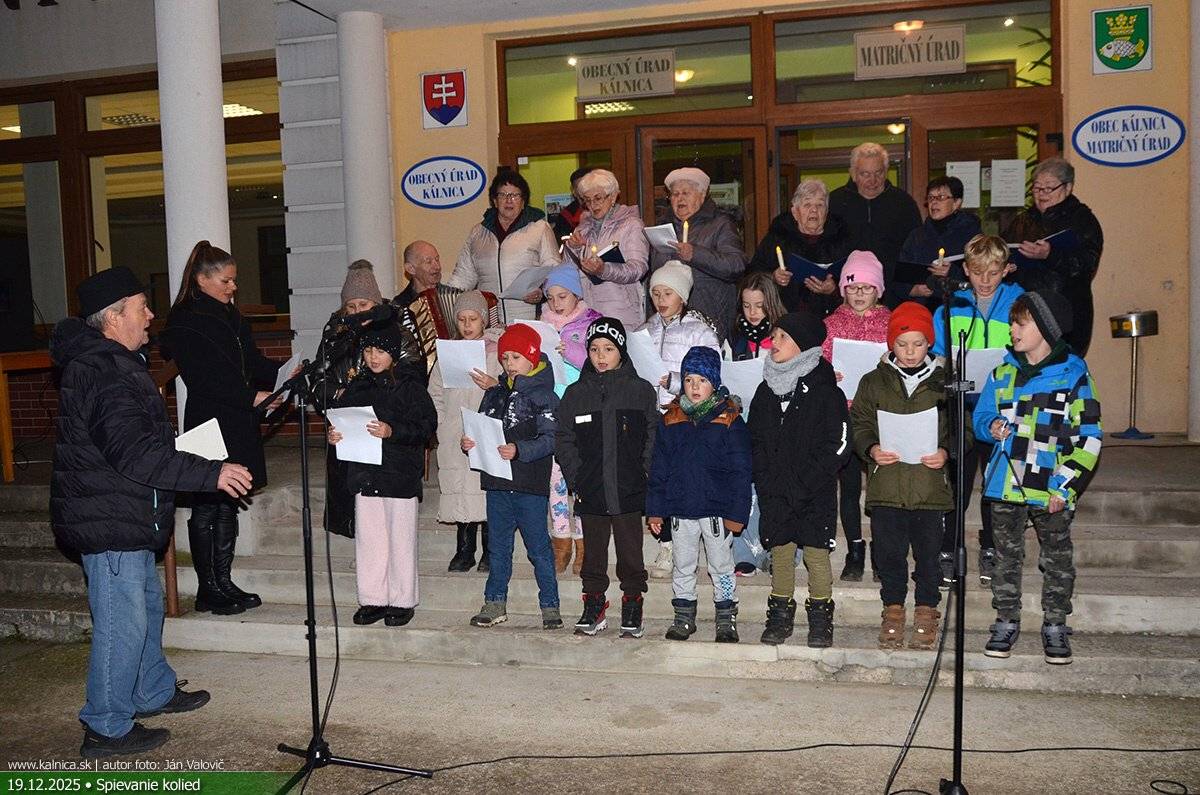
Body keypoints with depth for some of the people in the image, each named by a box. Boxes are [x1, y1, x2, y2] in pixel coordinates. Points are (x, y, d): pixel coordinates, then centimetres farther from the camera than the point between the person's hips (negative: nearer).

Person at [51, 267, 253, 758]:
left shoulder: (109, 362, 13)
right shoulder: (105, 375, -23)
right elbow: (135, 454, -30)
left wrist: (176, 443, 17)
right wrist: (211, 473, -28)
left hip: (126, 518, 11)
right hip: (109, 521, -11)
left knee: (146, 604, 23)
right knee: (122, 623, -2)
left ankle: (154, 692, 39)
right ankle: (106, 729, 10)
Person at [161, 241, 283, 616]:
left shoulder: (231, 316, 15)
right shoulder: (184, 322, -10)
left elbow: (253, 363, 15)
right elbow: (204, 380, -18)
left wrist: (282, 373, -4)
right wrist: (252, 397, -22)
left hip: (238, 426, 8)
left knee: (228, 503, 12)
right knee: (206, 506, 0)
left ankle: (223, 583, 21)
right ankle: (207, 590, 9)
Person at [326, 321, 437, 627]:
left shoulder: (409, 384, -7)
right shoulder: (357, 385, 9)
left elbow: (428, 424, -13)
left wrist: (392, 431, -24)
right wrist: (332, 434, -5)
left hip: (400, 475, -5)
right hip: (364, 473, 5)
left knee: (400, 539, 4)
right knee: (368, 538, 11)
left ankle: (402, 601, 16)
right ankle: (372, 600, 22)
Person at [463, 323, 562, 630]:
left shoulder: (543, 395, -7)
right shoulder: (495, 393, 13)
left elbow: (549, 439, -16)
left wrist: (519, 450, -29)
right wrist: (468, 442, -5)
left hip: (530, 485, -6)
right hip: (497, 482, 6)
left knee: (538, 547, 2)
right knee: (498, 546, 14)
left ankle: (550, 605, 13)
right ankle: (495, 604, 25)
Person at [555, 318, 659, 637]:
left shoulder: (641, 390, 1)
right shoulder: (576, 393, 7)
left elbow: (653, 438, 2)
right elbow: (564, 441, 7)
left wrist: (645, 474, -7)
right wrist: (575, 479, -1)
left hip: (629, 491, -2)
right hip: (590, 491, 2)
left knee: (630, 552, 6)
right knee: (593, 552, 12)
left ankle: (632, 608, 20)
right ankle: (594, 609, 24)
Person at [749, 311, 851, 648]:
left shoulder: (824, 390, -8)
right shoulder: (767, 389, 8)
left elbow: (838, 447, -11)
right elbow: (755, 441, 9)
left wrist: (801, 486, -14)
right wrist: (767, 483, -4)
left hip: (814, 494, -4)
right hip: (774, 493, 4)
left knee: (816, 554, 2)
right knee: (780, 552, 10)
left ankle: (820, 618, 16)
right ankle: (780, 616, 22)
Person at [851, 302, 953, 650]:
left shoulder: (945, 382, 5)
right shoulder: (874, 382, 6)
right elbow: (859, 423, 7)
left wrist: (946, 452, -10)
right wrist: (871, 449, -11)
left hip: (930, 485, 0)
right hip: (886, 486, 1)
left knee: (929, 553, 6)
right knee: (889, 552, 7)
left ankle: (926, 611, 22)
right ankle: (893, 609, 22)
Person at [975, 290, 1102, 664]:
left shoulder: (1073, 376, -6)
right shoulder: (1003, 373, 6)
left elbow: (1088, 439, -7)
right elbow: (981, 415, 15)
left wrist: (1066, 487, -12)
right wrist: (992, 426, -10)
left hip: (1051, 491, -3)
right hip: (1006, 486, 3)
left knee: (1058, 559, 10)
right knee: (1007, 556, 12)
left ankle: (1055, 626, 25)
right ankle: (1006, 622, 24)